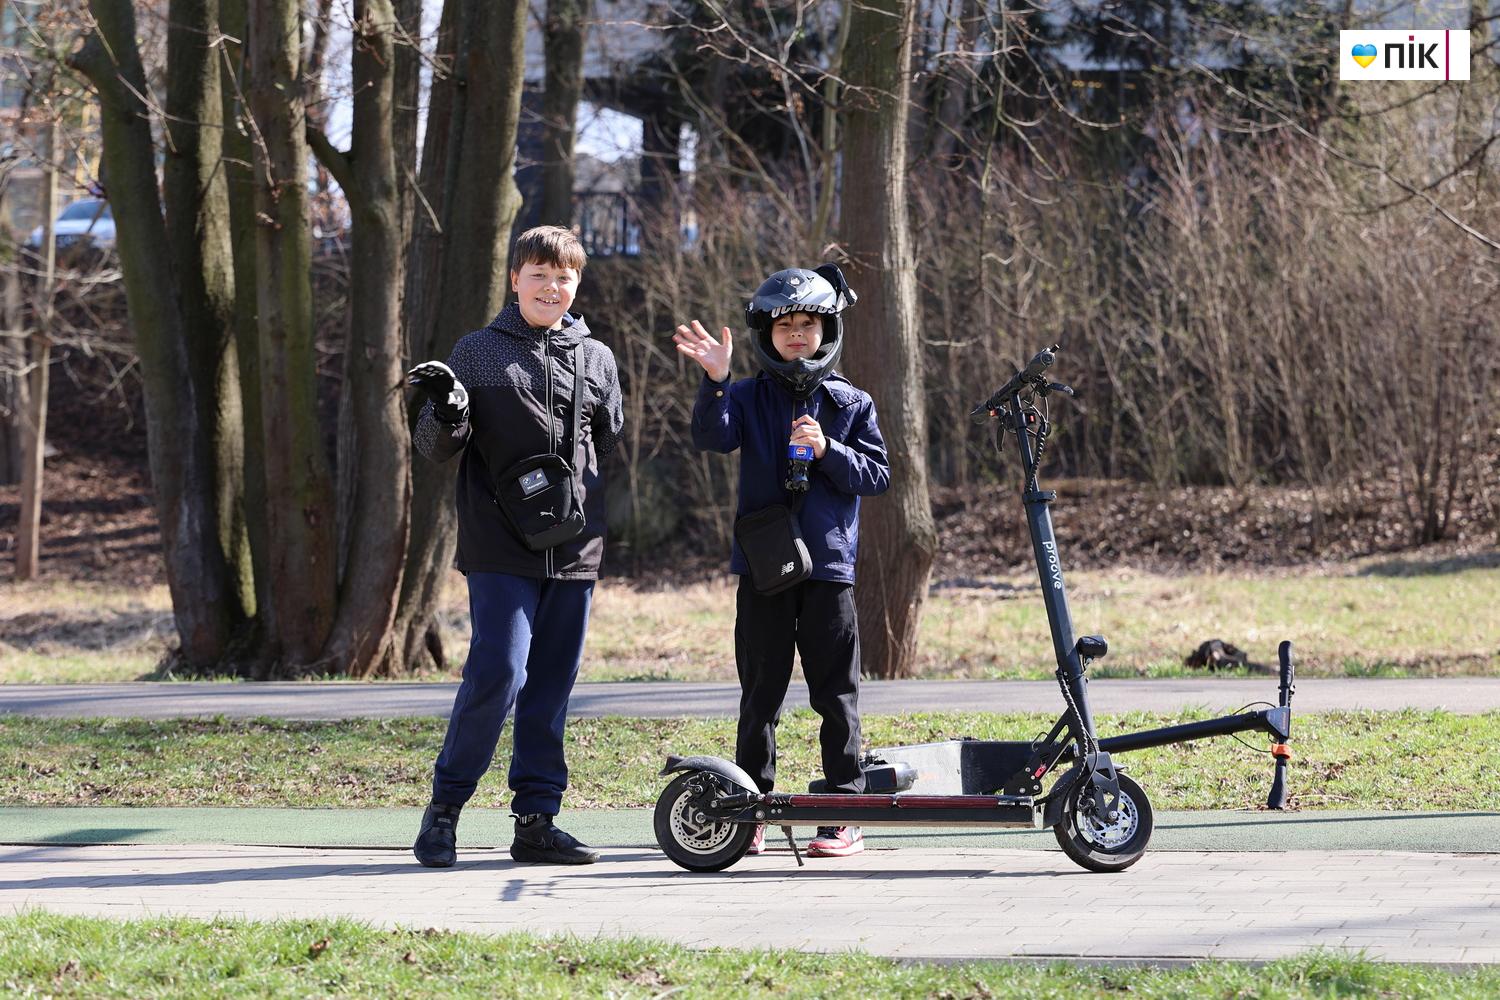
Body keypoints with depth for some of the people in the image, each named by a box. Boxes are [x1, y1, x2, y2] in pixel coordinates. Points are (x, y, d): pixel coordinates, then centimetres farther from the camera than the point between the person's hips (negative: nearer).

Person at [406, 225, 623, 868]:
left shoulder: (596, 360, 13)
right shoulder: (479, 352, 4)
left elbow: (614, 452, 22)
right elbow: (436, 449, 3)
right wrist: (446, 412, -19)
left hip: (573, 549, 4)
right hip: (500, 549, -4)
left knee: (552, 687, 5)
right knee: (499, 672, -15)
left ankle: (537, 820, 10)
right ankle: (444, 808, -3)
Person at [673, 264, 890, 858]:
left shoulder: (850, 403, 8)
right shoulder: (749, 398, 6)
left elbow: (877, 475, 2)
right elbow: (712, 438, -14)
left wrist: (827, 451, -14)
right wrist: (715, 381, -30)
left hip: (828, 565, 0)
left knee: (836, 693, 1)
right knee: (761, 692, 5)